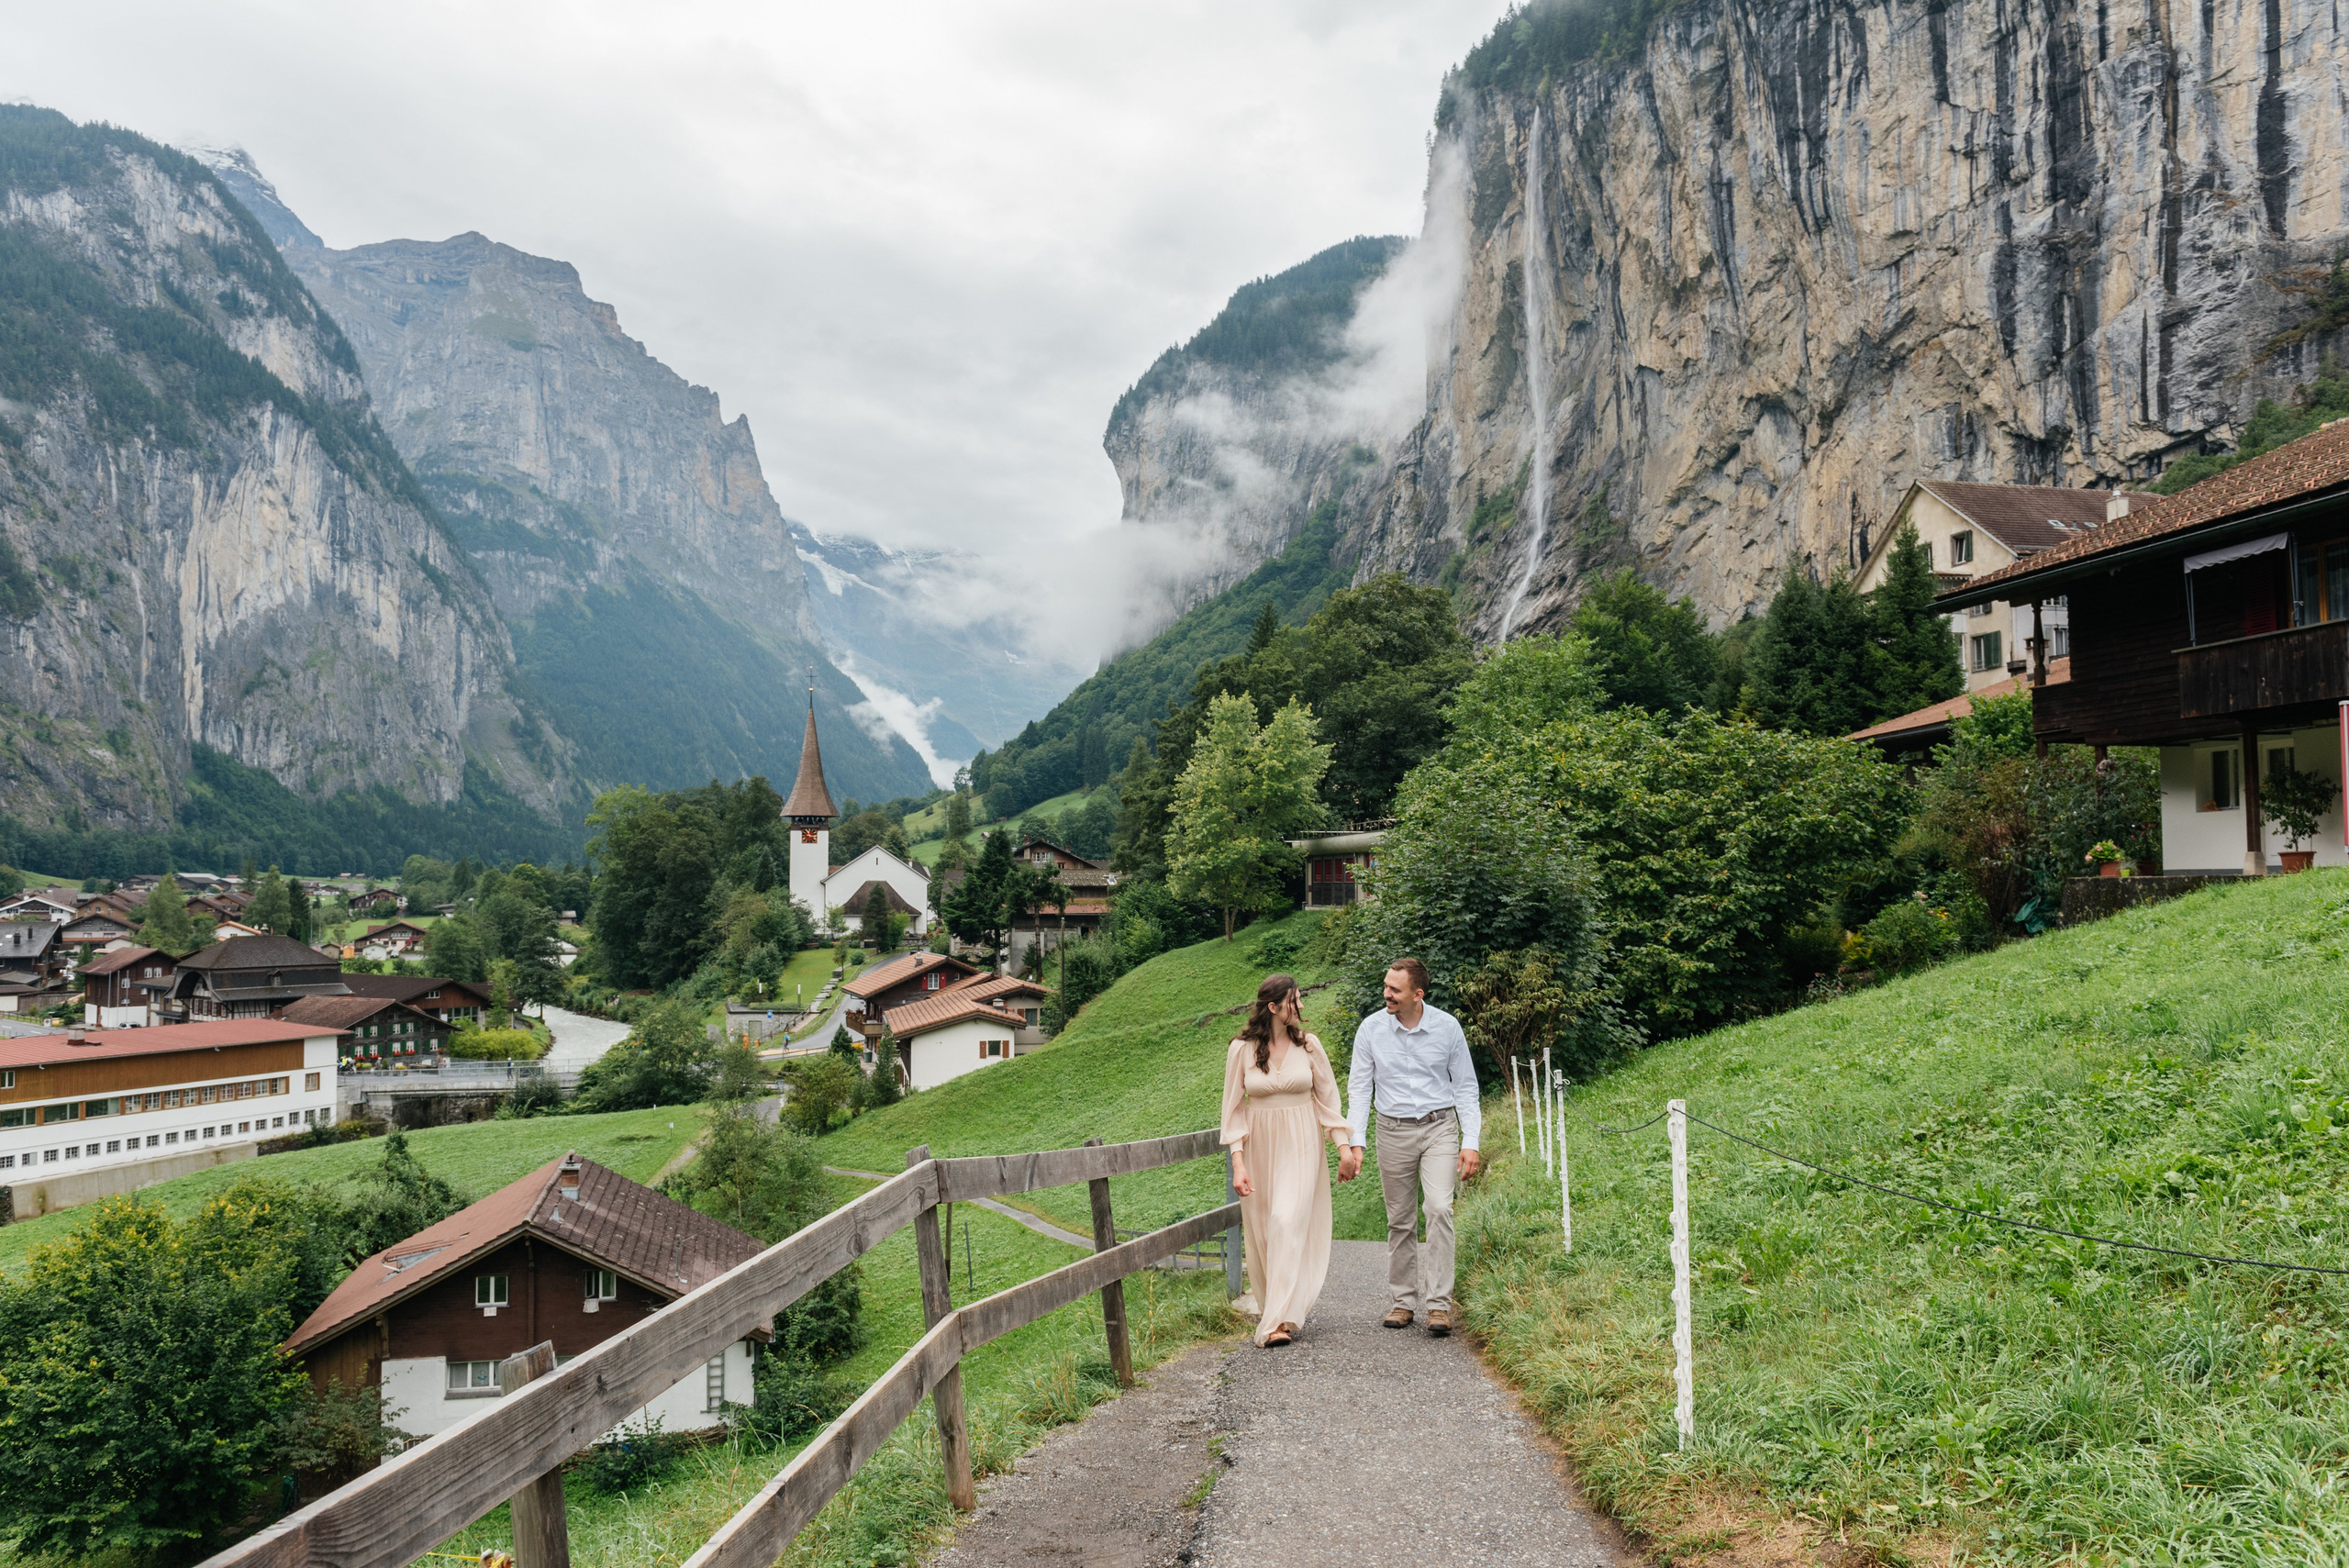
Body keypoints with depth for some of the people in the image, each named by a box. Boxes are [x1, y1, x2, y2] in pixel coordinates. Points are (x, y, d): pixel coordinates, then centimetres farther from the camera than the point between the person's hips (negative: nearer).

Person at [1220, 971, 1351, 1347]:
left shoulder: (1308, 1045, 0)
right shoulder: (1242, 1049, -4)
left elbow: (1328, 1098, 6)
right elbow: (1234, 1108, 0)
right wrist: (1237, 1163, -8)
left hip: (1301, 1147, -1)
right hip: (1259, 1147, 1)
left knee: (1288, 1222, -14)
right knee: (1261, 1230, 6)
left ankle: (1280, 1319, -14)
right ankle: (1268, 1305, 27)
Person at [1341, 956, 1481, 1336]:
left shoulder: (1447, 1027, -5)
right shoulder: (1371, 1029, -4)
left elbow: (1465, 1087, 3)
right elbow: (1359, 1090, 1)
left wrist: (1471, 1142, -4)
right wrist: (1354, 1144, -6)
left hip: (1439, 1127, -1)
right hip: (1394, 1132, 1)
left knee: (1439, 1208, -17)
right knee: (1400, 1220, 6)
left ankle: (1439, 1304, -13)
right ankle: (1404, 1301, 18)